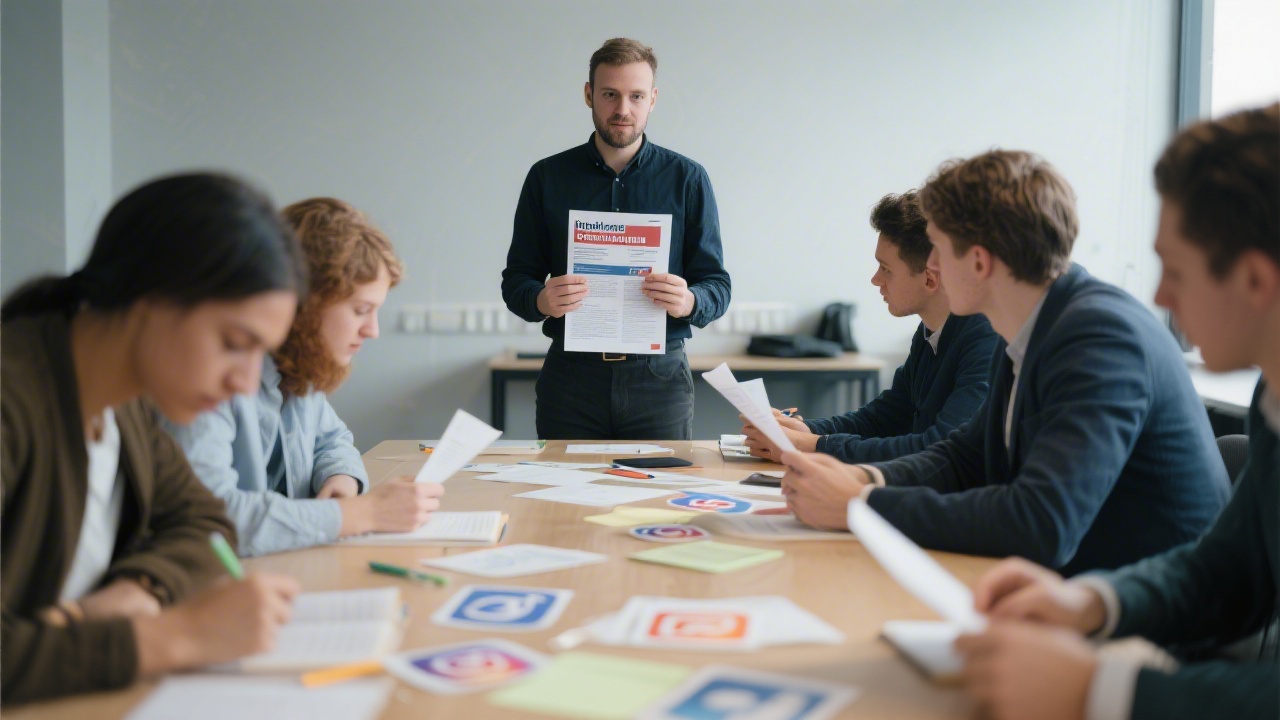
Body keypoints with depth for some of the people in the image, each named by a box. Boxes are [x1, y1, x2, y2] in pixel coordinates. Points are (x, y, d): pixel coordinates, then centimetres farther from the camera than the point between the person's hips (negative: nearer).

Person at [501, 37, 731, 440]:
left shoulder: (687, 179, 3)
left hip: (658, 377, 0)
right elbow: (516, 281, 6)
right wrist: (541, 301, -17)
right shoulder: (547, 177, 5)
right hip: (571, 374, 1)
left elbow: (717, 286, 3)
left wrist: (688, 302, -20)